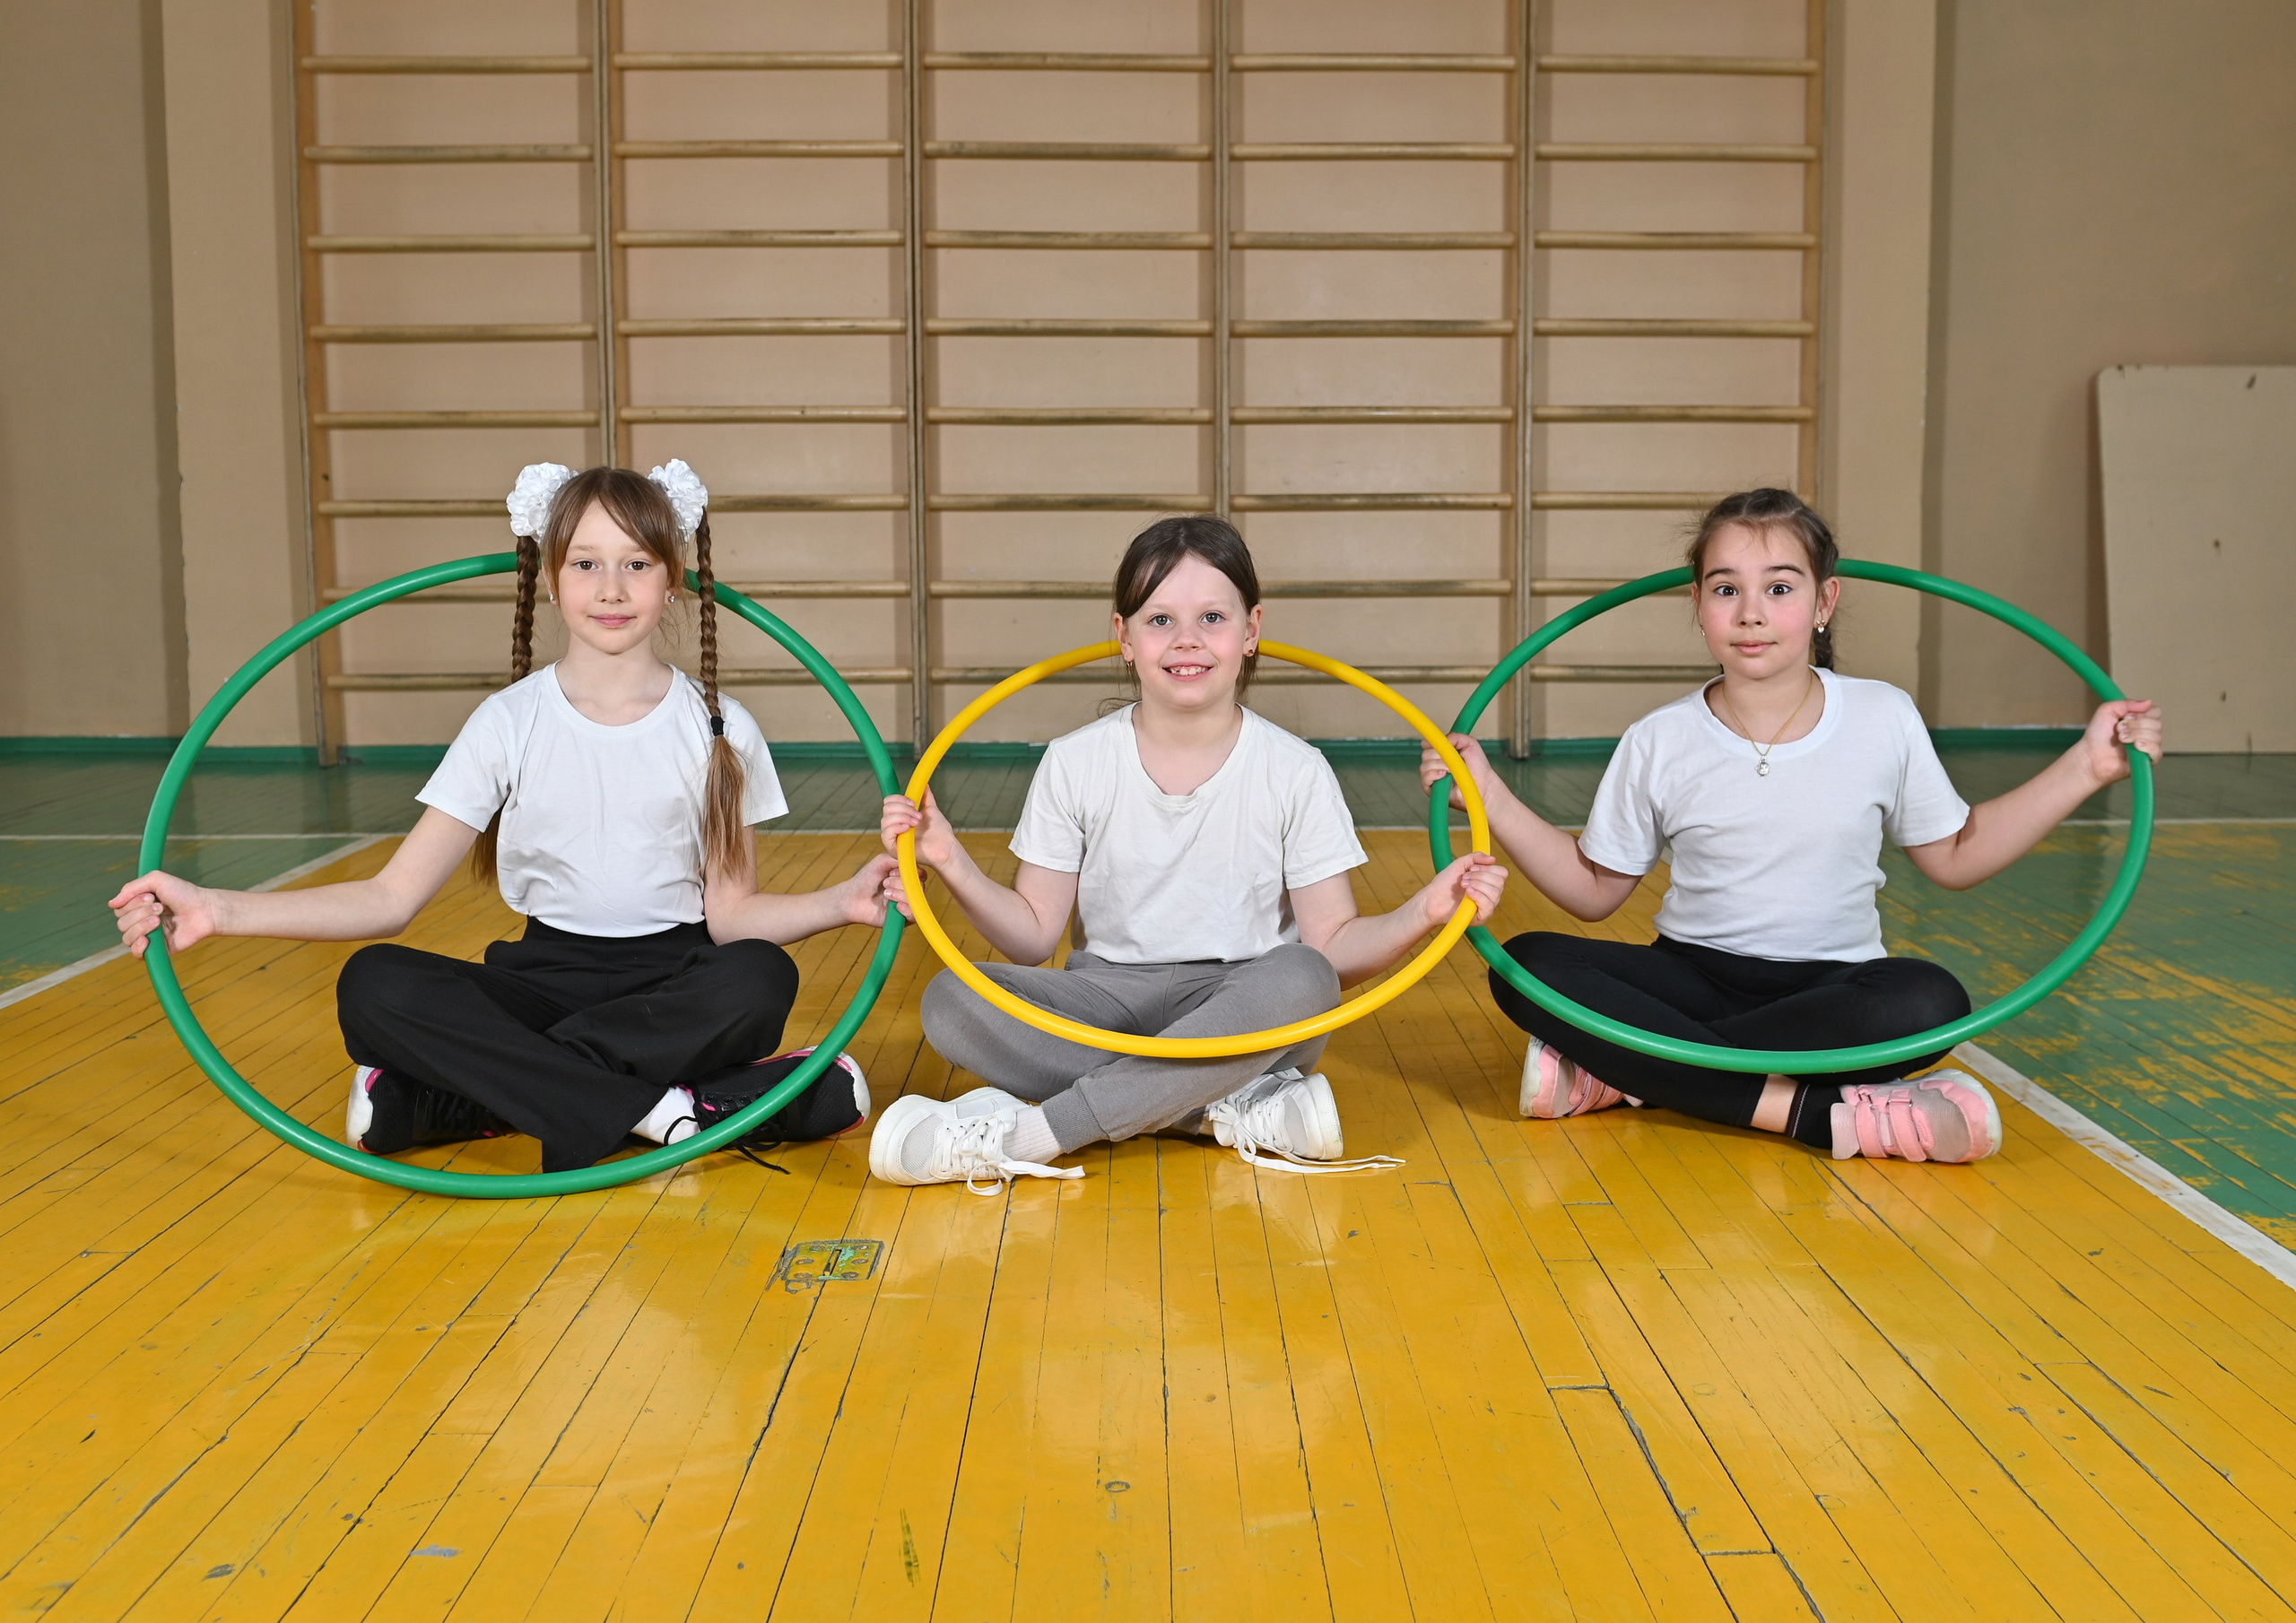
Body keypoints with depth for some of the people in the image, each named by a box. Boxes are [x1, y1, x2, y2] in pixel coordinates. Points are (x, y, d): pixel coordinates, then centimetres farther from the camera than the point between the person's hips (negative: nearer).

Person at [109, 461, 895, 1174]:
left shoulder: (718, 728, 0)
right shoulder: (509, 724, 0)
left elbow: (730, 912, -1)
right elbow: (393, 896, -5)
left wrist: (841, 902, -20)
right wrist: (219, 909, -17)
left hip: (676, 985, 0)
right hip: (548, 977, 1)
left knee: (760, 978, -35)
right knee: (373, 985, -26)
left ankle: (439, 1098, -28)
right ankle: (652, 1107, -29)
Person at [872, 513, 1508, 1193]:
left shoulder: (1295, 772, -2)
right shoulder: (1074, 765, 1)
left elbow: (1333, 946, -4)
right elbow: (1036, 935, 1)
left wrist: (1423, 913, -22)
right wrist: (953, 865, -13)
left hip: (1239, 1014, -1)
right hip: (1108, 999, 1)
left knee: (1300, 980, -35)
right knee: (952, 1000, -25)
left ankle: (1020, 1136, -31)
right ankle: (1239, 1110, -25)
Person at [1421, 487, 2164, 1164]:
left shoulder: (1884, 719, -1)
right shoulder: (1659, 742, -3)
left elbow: (1956, 857, 9)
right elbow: (1594, 890, 4)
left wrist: (2085, 767, 2)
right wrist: (1492, 800, -7)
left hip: (1831, 986, 0)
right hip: (1696, 977, 0)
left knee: (1930, 1000, -35)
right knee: (1528, 967, -27)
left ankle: (1623, 1072, -28)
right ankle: (1813, 1111, -33)